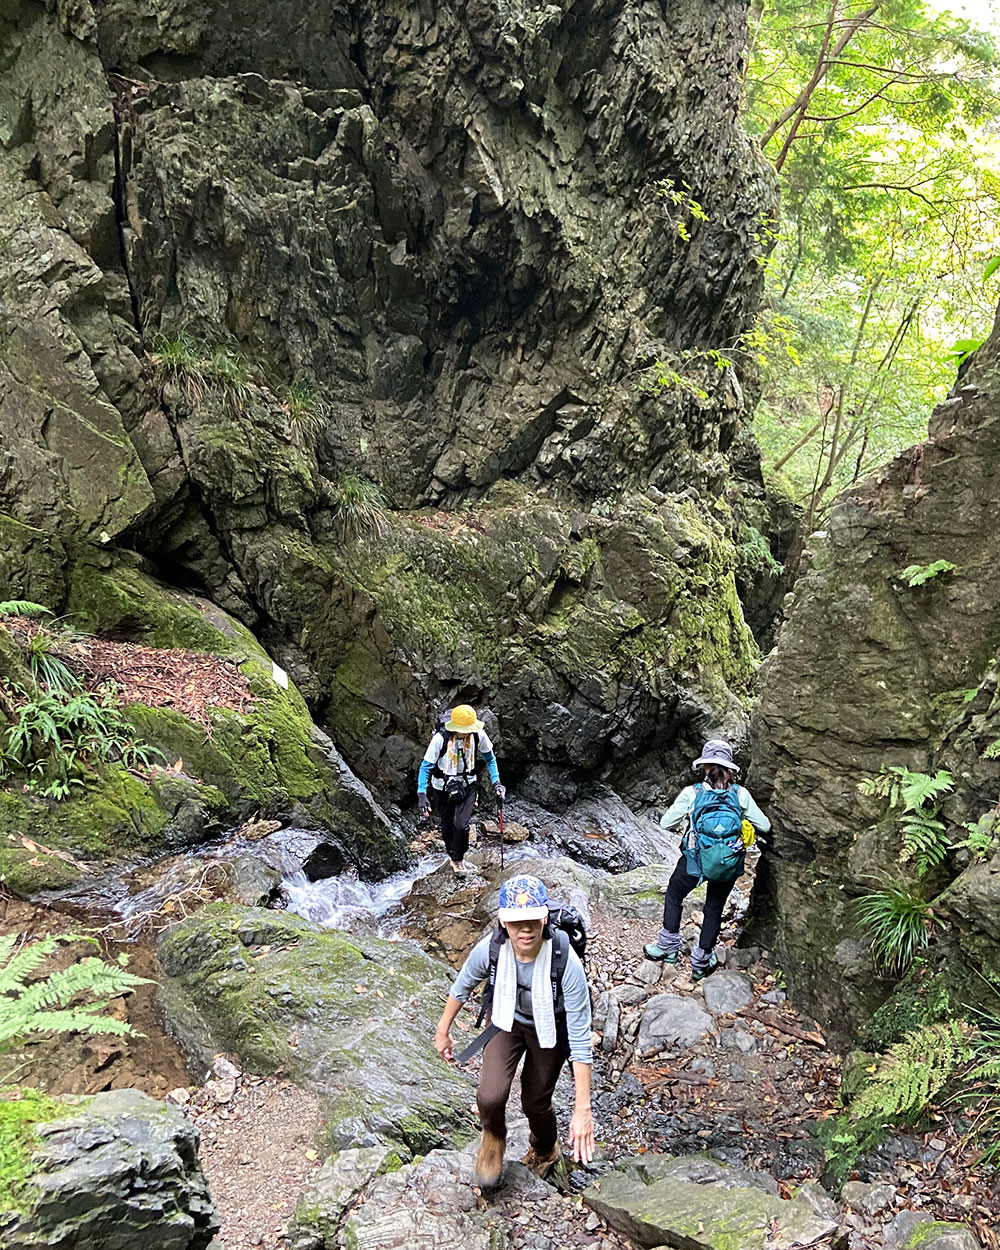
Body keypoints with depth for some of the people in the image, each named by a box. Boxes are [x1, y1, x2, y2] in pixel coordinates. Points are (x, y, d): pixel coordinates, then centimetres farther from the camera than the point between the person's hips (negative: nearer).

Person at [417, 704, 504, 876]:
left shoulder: (479, 735, -19)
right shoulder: (440, 738, -28)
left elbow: (489, 758, 0)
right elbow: (426, 766, -19)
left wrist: (496, 782, -8)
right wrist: (422, 794, -26)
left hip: (468, 786, 1)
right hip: (444, 788, -1)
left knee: (462, 824, -11)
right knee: (447, 825, 15)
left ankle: (459, 859, 15)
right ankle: (452, 855, 42)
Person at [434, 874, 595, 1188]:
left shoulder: (566, 963, -39)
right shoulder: (489, 949, -32)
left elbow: (581, 1040, -32)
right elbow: (462, 987, -7)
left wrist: (582, 1109, -32)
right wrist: (443, 1030, 7)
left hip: (550, 1026, -1)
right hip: (507, 1020, 1)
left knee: (535, 1102, 10)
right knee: (490, 1096, -16)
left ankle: (544, 1150, 48)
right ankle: (493, 1138, 22)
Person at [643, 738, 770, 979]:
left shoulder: (691, 793, -13)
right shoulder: (741, 794, -8)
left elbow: (666, 823, -5)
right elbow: (764, 826, 0)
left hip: (695, 860, -2)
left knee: (673, 895, 25)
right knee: (714, 908, 21)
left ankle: (668, 947, 33)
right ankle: (701, 962, 31)